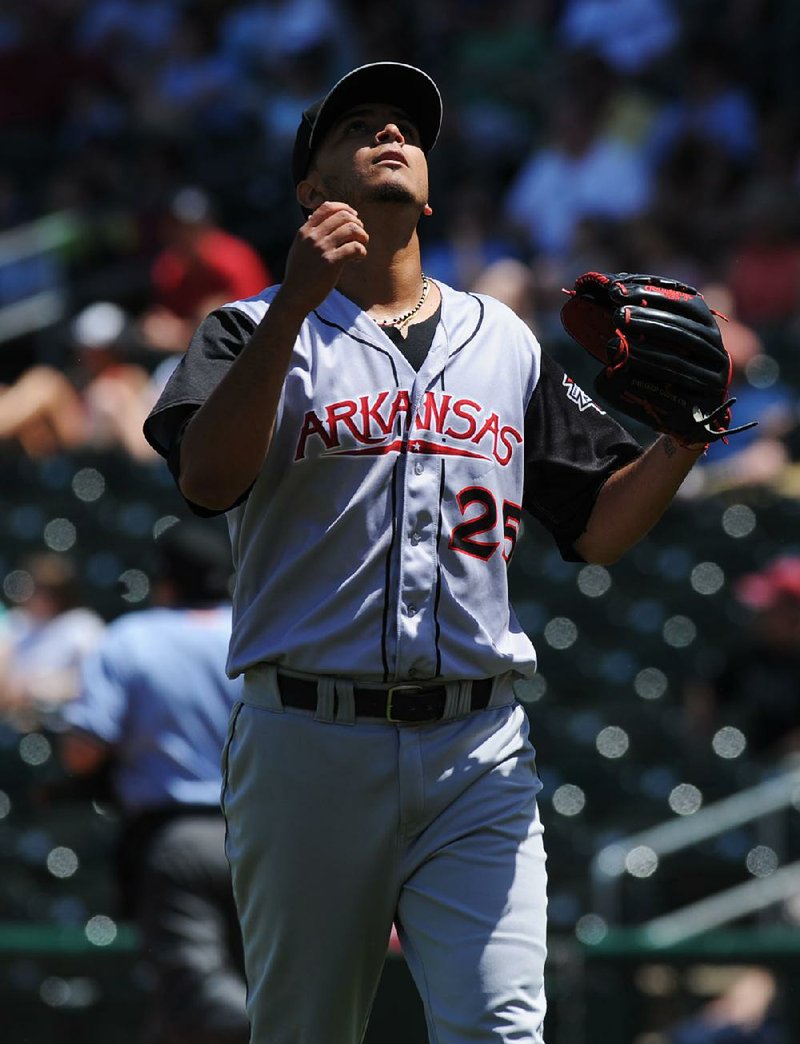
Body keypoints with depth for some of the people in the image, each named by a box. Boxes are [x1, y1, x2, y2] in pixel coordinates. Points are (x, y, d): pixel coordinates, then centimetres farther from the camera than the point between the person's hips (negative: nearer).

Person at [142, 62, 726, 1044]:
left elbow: (596, 527, 17)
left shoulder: (506, 343, 19)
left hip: (479, 750, 2)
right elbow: (207, 479, -13)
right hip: (309, 736, -2)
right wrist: (293, 304, -22)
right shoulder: (258, 331, 7)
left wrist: (682, 440, -2)